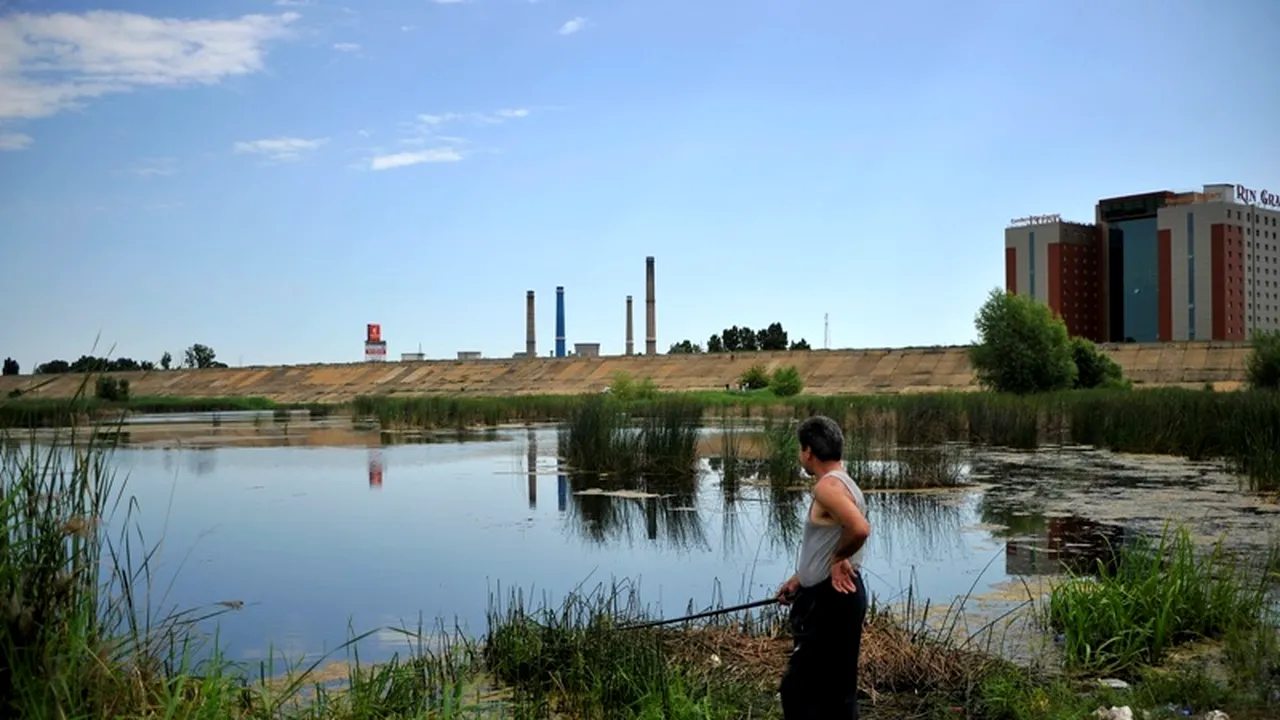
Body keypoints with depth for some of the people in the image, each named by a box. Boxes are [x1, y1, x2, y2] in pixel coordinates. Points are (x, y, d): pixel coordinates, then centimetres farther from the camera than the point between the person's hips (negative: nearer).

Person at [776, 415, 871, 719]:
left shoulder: (828, 486, -17)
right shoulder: (844, 484, 15)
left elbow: (860, 529, -33)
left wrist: (838, 559, -16)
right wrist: (799, 579, 21)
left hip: (830, 599, -10)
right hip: (838, 596, 10)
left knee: (800, 688, -3)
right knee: (837, 686, 16)